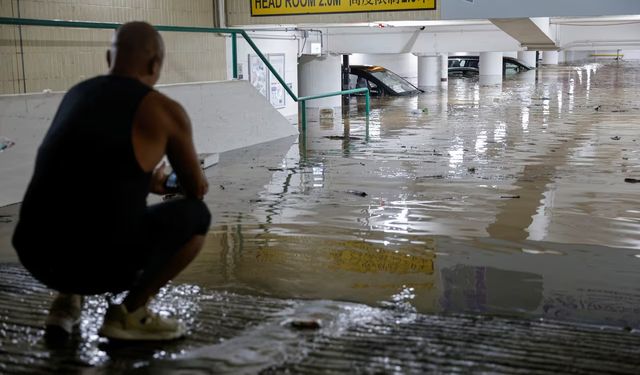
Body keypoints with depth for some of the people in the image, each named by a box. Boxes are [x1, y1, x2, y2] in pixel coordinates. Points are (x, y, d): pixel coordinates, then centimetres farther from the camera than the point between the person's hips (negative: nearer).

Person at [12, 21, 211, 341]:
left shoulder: (76, 94, 16)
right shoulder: (164, 110, -2)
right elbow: (198, 190, 12)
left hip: (34, 255, 7)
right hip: (99, 264, -7)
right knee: (195, 215, 13)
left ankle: (67, 301, 22)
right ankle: (128, 313, 9)